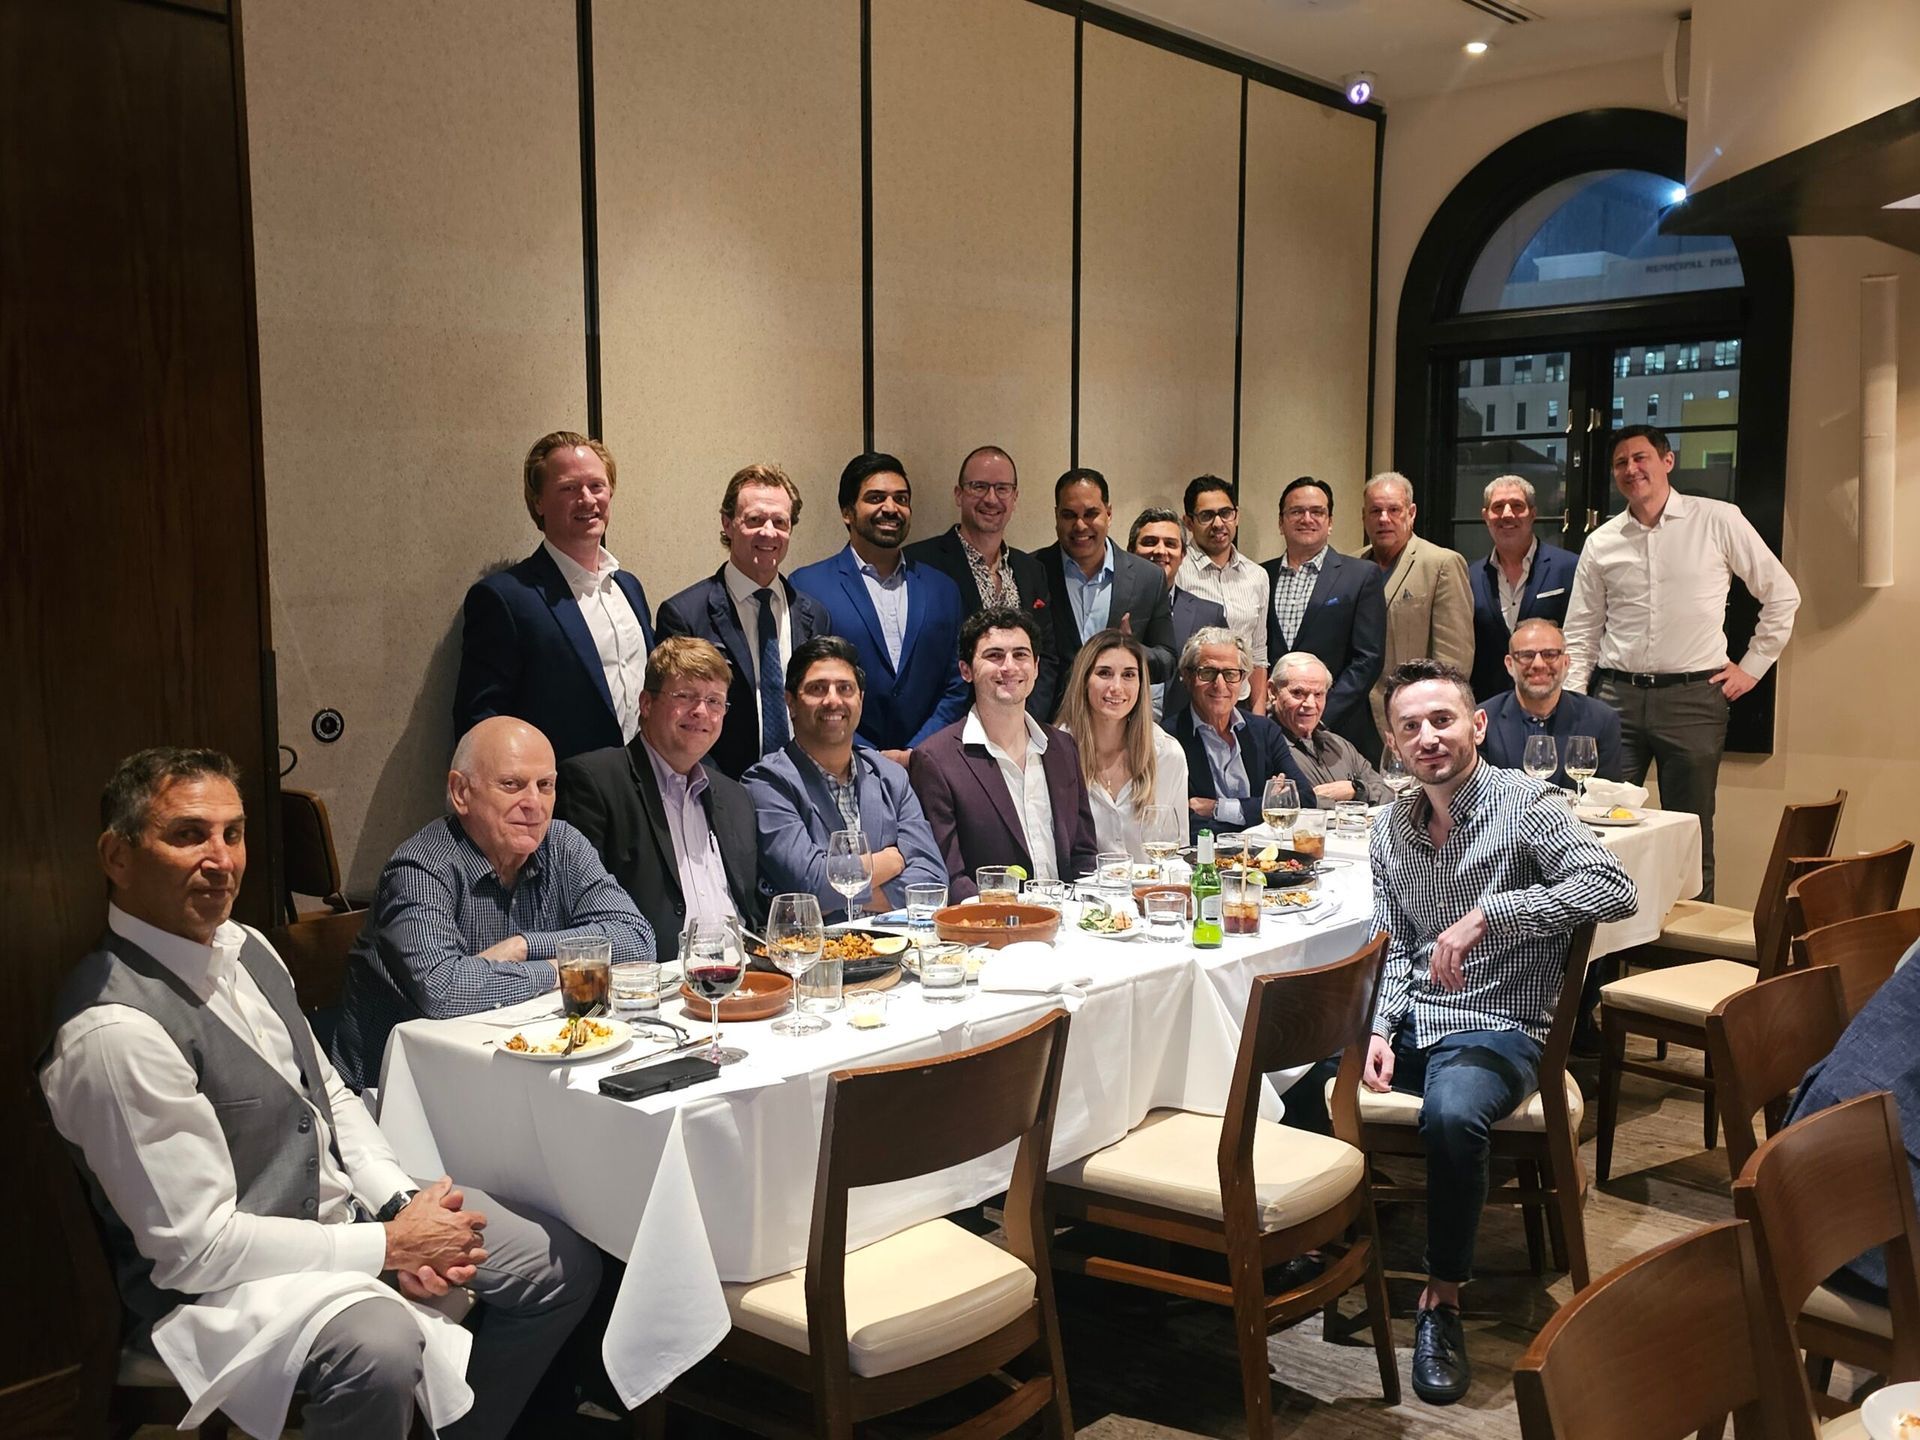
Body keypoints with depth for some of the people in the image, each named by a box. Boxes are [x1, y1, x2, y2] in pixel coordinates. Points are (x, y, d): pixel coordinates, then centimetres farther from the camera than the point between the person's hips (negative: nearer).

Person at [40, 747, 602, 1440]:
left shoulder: (248, 948, 3)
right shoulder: (114, 1031, -24)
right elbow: (196, 1248, -23)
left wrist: (400, 1203, -3)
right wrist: (389, 1245, -18)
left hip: (346, 1201, 9)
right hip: (213, 1277, -9)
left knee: (565, 1265, 6)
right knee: (378, 1345, -38)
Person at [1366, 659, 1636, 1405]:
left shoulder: (1524, 805, -10)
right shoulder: (1391, 829, 8)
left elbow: (1615, 890, -25)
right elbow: (1394, 948, 10)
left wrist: (1488, 914, -31)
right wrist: (1381, 1030, -7)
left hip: (1497, 1027, -6)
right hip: (1412, 1019, 6)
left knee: (1450, 1116, -36)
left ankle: (1442, 1299, -15)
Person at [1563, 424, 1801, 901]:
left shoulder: (1718, 521, 1)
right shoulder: (1601, 542, 8)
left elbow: (1782, 594, 8)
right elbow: (1582, 634, 12)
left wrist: (1752, 667, 5)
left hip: (1693, 696, -2)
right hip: (1617, 696, 2)